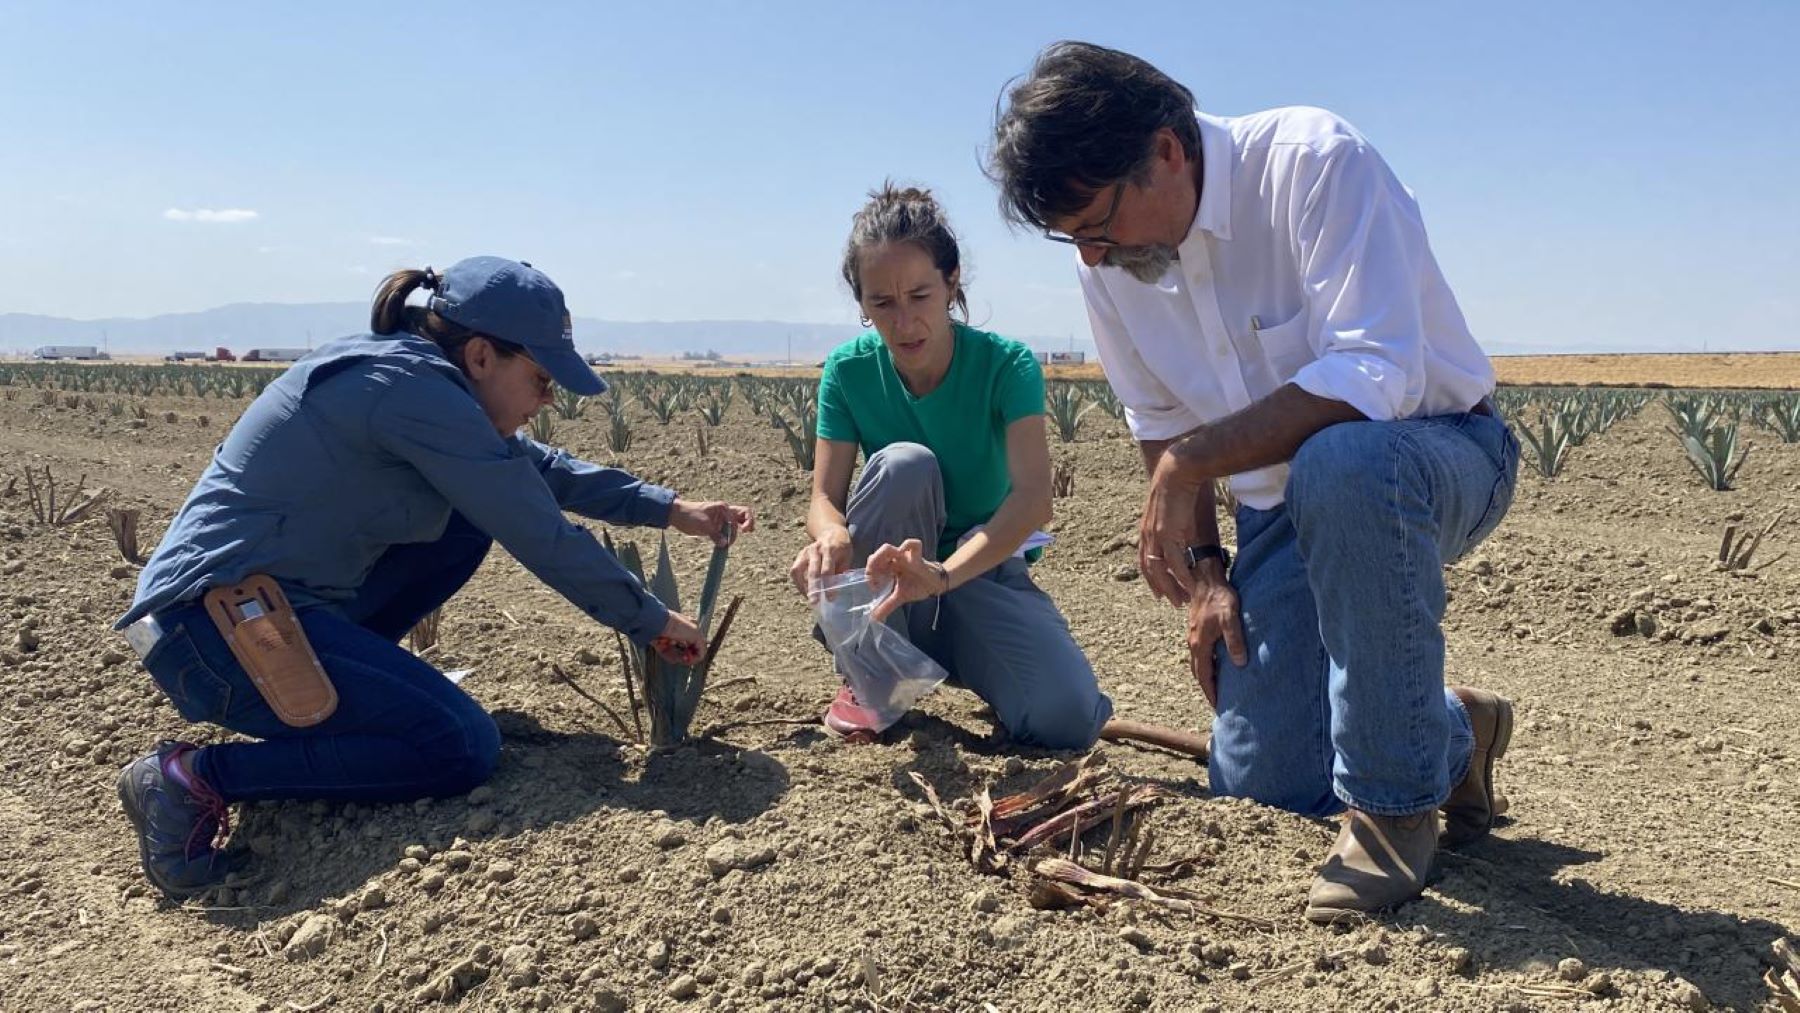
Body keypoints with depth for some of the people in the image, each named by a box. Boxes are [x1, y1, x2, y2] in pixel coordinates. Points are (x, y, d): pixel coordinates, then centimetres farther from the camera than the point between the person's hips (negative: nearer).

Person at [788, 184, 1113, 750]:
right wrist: (832, 535, -39)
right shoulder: (848, 371, -9)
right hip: (884, 593, 2)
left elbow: (1034, 497, -29)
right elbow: (825, 497, -13)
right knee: (904, 464, -31)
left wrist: (943, 573, -46)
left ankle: (971, 669, 8)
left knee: (1066, 719, -28)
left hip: (983, 571, -1)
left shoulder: (1006, 365, -16)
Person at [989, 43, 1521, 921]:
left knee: (1337, 466, -42)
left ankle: (1395, 800, -22)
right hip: (1285, 507, 6)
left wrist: (1191, 459, -33)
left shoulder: (1313, 161, -24)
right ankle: (1452, 734, 29)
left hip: (1440, 456, -5)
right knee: (1259, 786, -2)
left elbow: (1376, 373, -34)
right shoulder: (1107, 263, -4)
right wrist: (1203, 571, 0)